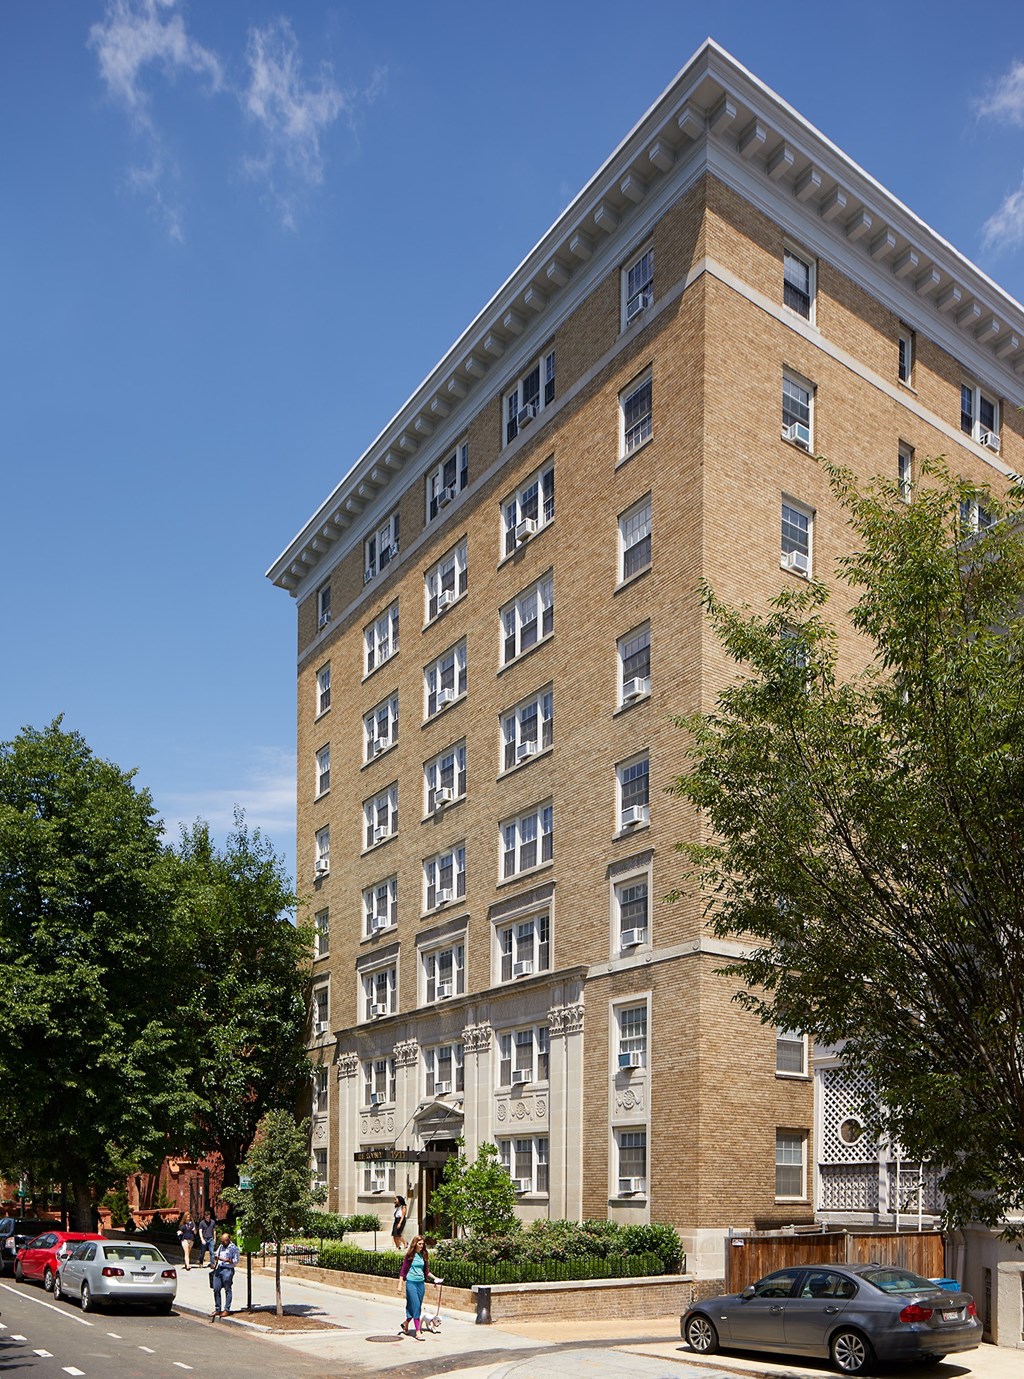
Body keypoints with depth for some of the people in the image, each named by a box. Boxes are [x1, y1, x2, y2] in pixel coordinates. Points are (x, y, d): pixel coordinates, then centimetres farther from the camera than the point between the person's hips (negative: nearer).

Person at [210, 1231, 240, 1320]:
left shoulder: (233, 1248, -3)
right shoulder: (220, 1246, 18)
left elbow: (236, 1260, -7)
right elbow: (216, 1255, 26)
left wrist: (227, 1260, -18)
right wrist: (215, 1258, 3)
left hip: (227, 1270, -7)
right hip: (218, 1269, 7)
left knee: (227, 1290, 0)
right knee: (216, 1289, 4)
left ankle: (226, 1310, 5)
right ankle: (217, 1309, 13)